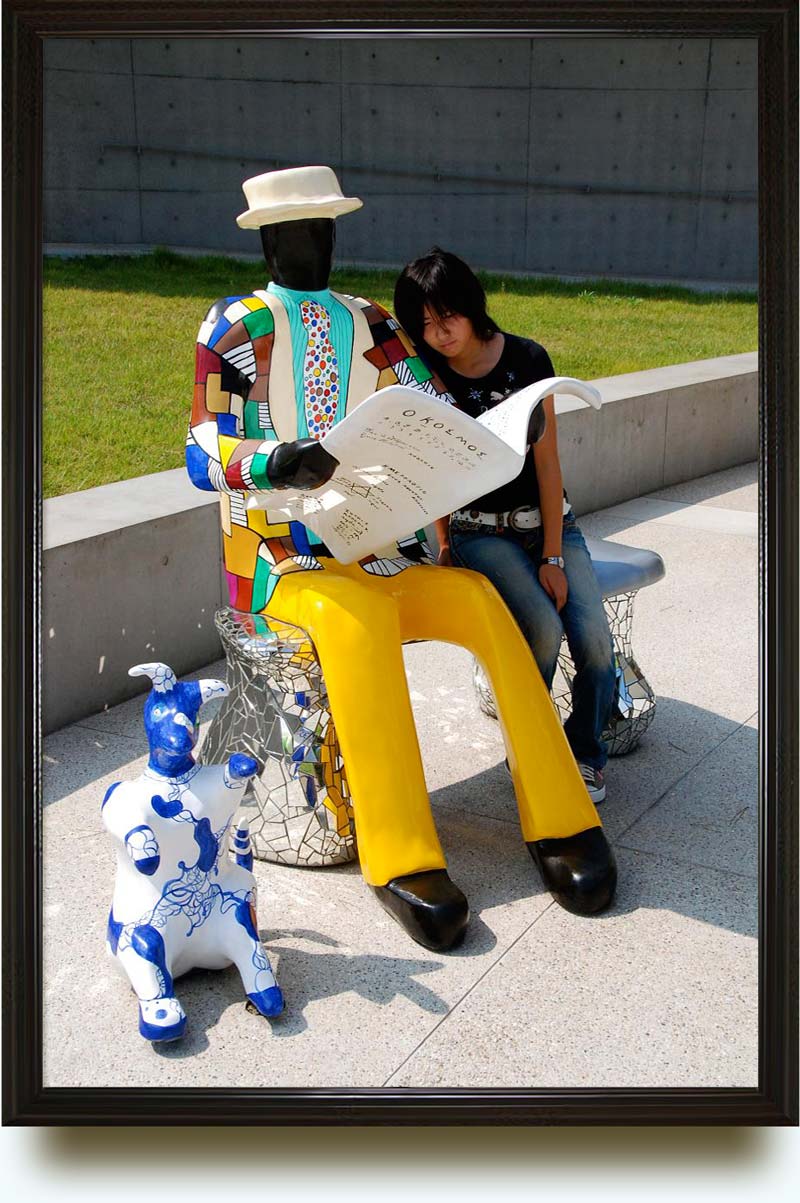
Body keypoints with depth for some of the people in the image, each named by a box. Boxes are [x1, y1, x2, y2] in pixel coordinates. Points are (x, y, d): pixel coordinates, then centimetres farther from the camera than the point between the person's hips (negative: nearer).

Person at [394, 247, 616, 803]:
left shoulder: (526, 358, -5)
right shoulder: (428, 375, -3)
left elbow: (546, 461, -6)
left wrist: (553, 557, -10)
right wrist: (445, 546, 2)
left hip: (549, 522, 1)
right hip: (480, 533, -1)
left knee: (594, 639, -19)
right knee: (542, 627, -28)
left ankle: (585, 751, 10)